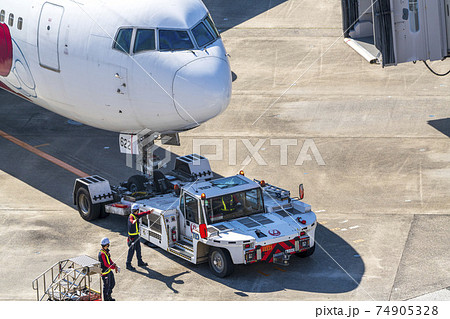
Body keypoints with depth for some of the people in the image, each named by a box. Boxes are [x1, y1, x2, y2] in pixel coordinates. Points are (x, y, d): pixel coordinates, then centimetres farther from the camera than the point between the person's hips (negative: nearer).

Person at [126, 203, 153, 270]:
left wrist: (149, 212, 37)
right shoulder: (131, 216, -20)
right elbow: (131, 220, -44)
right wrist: (133, 221, -69)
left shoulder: (136, 215, 7)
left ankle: (140, 262, 33)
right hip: (132, 236, -9)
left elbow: (142, 214, 26)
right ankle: (128, 265, 1)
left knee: (138, 249, 19)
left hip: (136, 235, 9)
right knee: (131, 251, -5)